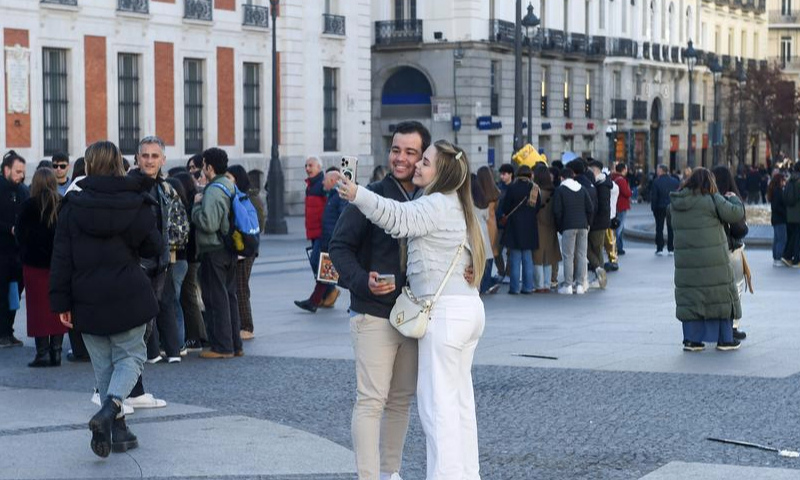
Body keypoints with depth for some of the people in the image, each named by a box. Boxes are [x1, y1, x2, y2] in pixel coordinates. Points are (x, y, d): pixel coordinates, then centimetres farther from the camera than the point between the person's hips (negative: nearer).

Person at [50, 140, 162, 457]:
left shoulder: (72, 206, -4)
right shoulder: (136, 203, -5)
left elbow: (62, 258, -4)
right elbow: (153, 247, 4)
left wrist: (61, 302, 0)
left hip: (88, 302, 1)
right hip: (128, 299, -1)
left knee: (103, 364, 12)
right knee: (130, 356, 9)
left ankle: (117, 431, 12)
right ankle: (109, 411, -17)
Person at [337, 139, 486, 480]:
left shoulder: (437, 205, -13)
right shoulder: (455, 206, 19)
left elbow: (399, 218, -28)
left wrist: (358, 195, -39)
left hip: (445, 312, -10)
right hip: (469, 308, 10)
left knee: (436, 401, -6)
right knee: (460, 399, 15)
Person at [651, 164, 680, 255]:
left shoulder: (656, 181, -11)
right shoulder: (675, 181, 1)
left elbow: (653, 196, -11)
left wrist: (653, 207, -4)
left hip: (660, 208, -3)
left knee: (659, 228, 5)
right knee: (671, 229, 10)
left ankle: (659, 249, 1)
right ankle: (671, 249, 10)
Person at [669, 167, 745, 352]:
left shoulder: (675, 203, 5)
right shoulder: (711, 199, -12)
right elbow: (736, 214, -11)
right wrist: (733, 198, 10)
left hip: (685, 259, 5)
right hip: (713, 260, -5)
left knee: (690, 297, 10)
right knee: (720, 295, 7)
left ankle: (691, 339, 10)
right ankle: (725, 339, 12)